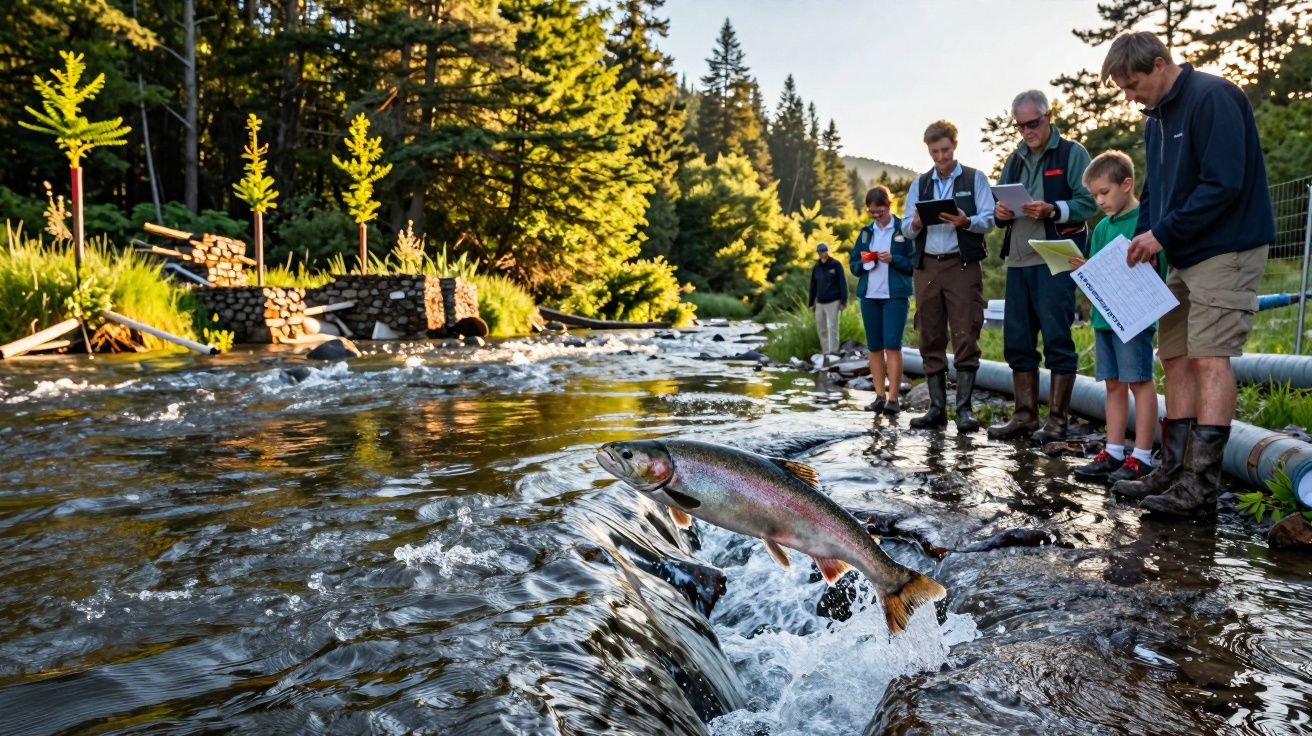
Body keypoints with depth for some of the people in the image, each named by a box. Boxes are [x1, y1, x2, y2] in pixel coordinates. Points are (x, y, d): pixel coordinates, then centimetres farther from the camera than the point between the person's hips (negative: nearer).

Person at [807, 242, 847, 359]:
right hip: (820, 303, 5)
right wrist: (811, 303, 12)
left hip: (833, 302, -4)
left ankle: (833, 352, -7)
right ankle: (825, 352, 13)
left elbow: (843, 283, -5)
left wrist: (843, 301, -10)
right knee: (821, 329, 6)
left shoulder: (835, 265, -3)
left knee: (832, 327, -8)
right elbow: (813, 286, 13)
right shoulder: (816, 267, 9)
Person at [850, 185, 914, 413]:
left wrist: (893, 259, -15)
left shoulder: (904, 229, 1)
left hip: (895, 295, -5)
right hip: (869, 295, 5)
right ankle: (879, 396, 10)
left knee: (892, 345, -10)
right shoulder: (866, 232, 14)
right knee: (874, 347, 5)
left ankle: (893, 398, -9)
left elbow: (915, 262, -1)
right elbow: (852, 264, 17)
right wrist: (863, 262, -4)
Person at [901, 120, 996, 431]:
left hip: (962, 265, -3)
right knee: (931, 340, 2)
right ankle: (937, 408, 8)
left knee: (965, 338, -7)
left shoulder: (975, 179, 9)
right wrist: (916, 224, -12)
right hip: (927, 266, 3)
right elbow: (906, 228, 11)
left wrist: (966, 222, -21)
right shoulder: (920, 184, 18)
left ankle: (964, 408, -4)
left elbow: (989, 219, 0)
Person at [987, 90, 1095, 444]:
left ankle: (1057, 420, 3)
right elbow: (1001, 205, 20)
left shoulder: (1072, 153, 3)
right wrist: (1000, 213, -2)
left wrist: (1052, 210, -22)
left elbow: (1088, 202, -6)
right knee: (1017, 340, 6)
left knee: (1057, 339, -4)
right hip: (1018, 260, 6)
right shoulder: (1014, 161, 21)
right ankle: (1025, 416, 15)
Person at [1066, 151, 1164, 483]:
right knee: (1114, 383, 11)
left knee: (1139, 381, -2)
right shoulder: (1102, 227, 15)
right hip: (1104, 315, 7)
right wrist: (1084, 268, -3)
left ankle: (1142, 456, 4)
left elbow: (1157, 266, -11)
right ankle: (1113, 452, 17)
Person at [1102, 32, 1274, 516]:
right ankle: (1175, 470, 12)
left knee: (1209, 359, -12)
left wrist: (1162, 234, -17)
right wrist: (1140, 241, 3)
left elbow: (1224, 185, -21)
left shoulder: (1212, 97, -13)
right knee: (1177, 359, 7)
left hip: (1227, 250, -9)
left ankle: (1202, 482, -10)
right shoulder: (1157, 120, 16)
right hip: (1185, 257, 9)